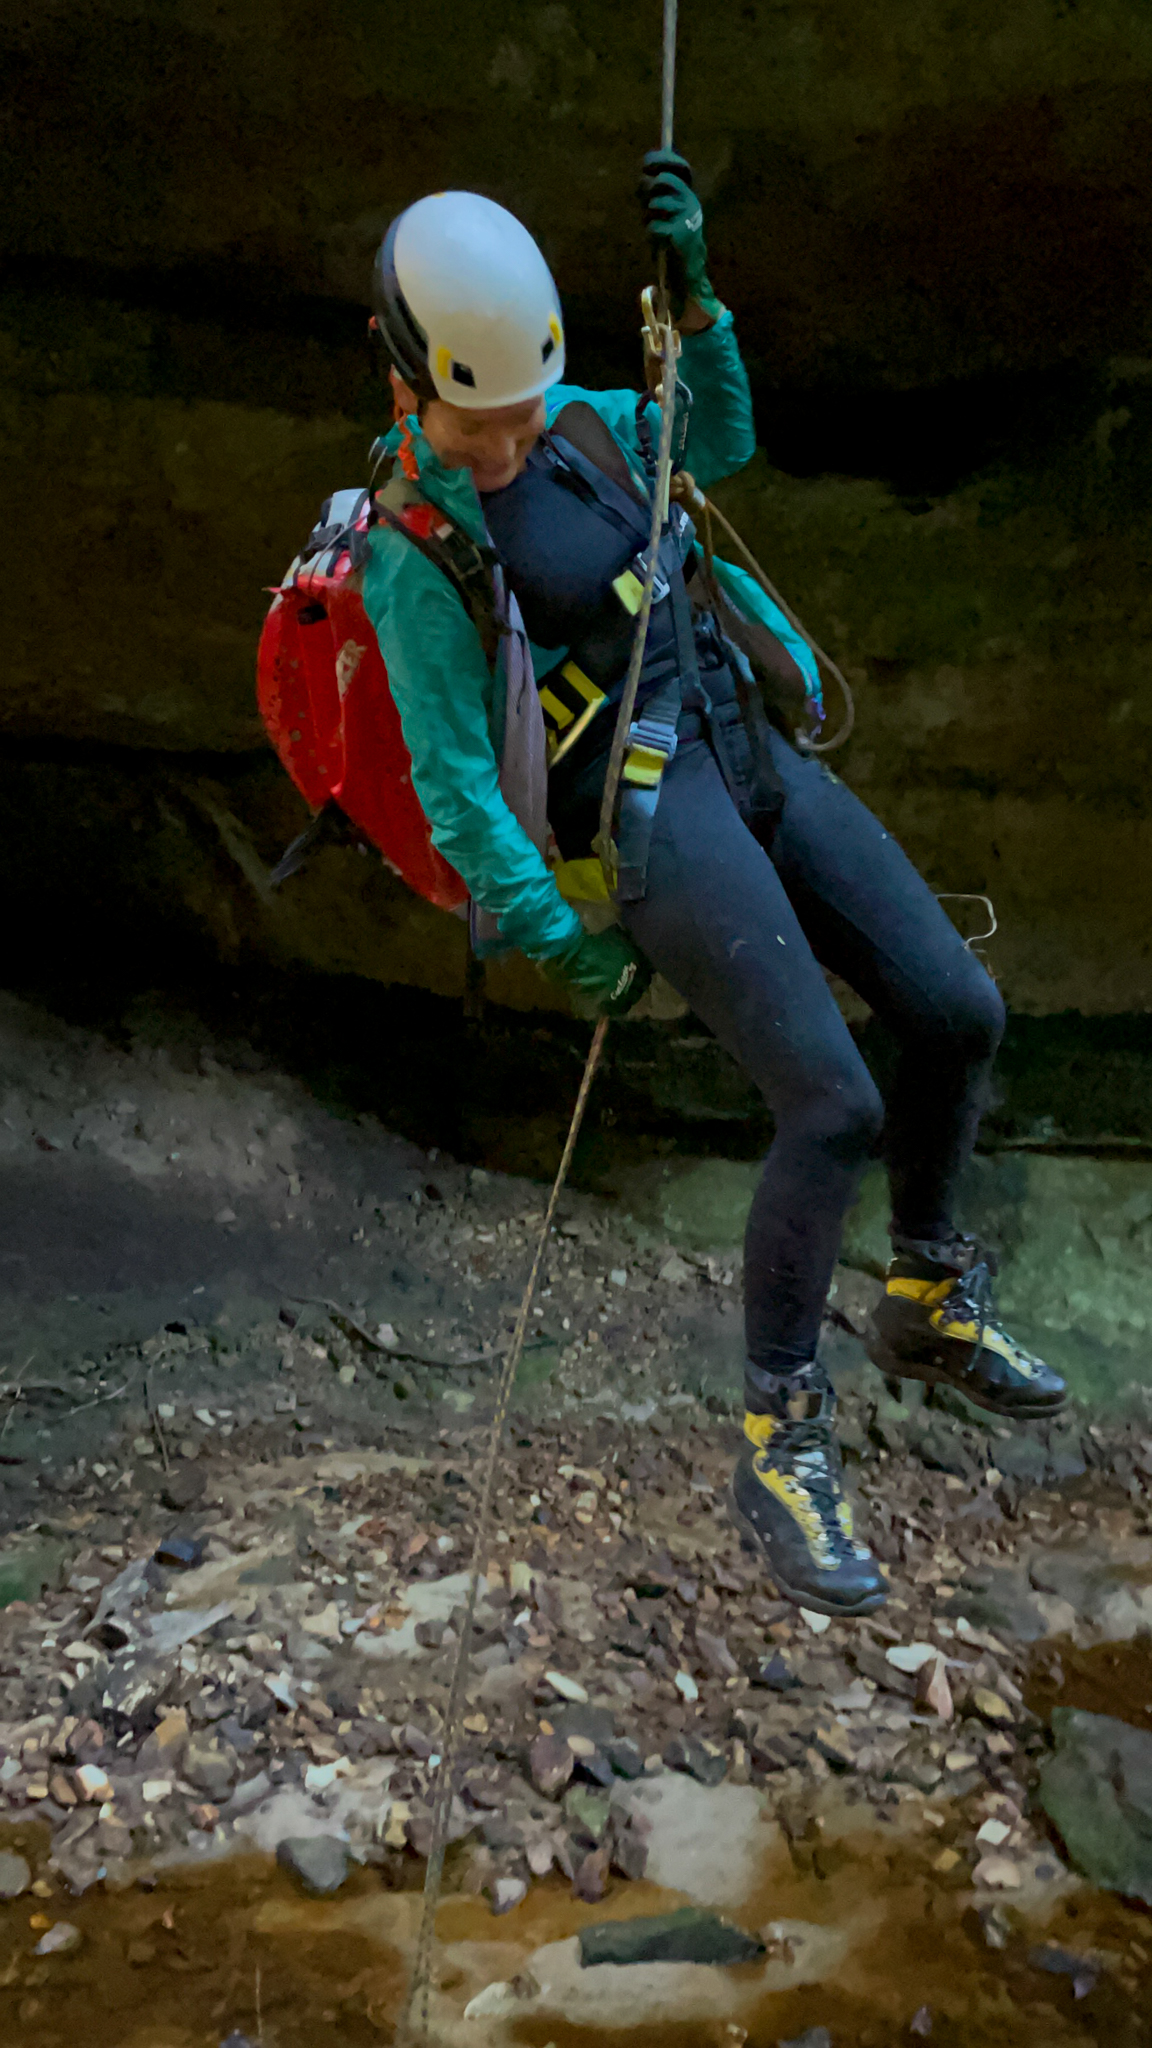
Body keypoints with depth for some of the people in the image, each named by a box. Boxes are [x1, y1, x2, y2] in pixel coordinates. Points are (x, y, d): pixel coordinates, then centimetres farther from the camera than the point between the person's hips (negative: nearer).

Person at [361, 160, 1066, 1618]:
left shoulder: (564, 422, 11)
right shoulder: (413, 556, -9)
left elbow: (720, 440, 22)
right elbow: (453, 784, -10)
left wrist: (690, 289, 6)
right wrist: (568, 949, -9)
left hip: (750, 759, 8)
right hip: (644, 812, -8)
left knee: (957, 1014, -1)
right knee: (833, 1109, -19)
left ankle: (929, 1311, 22)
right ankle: (779, 1455, -1)